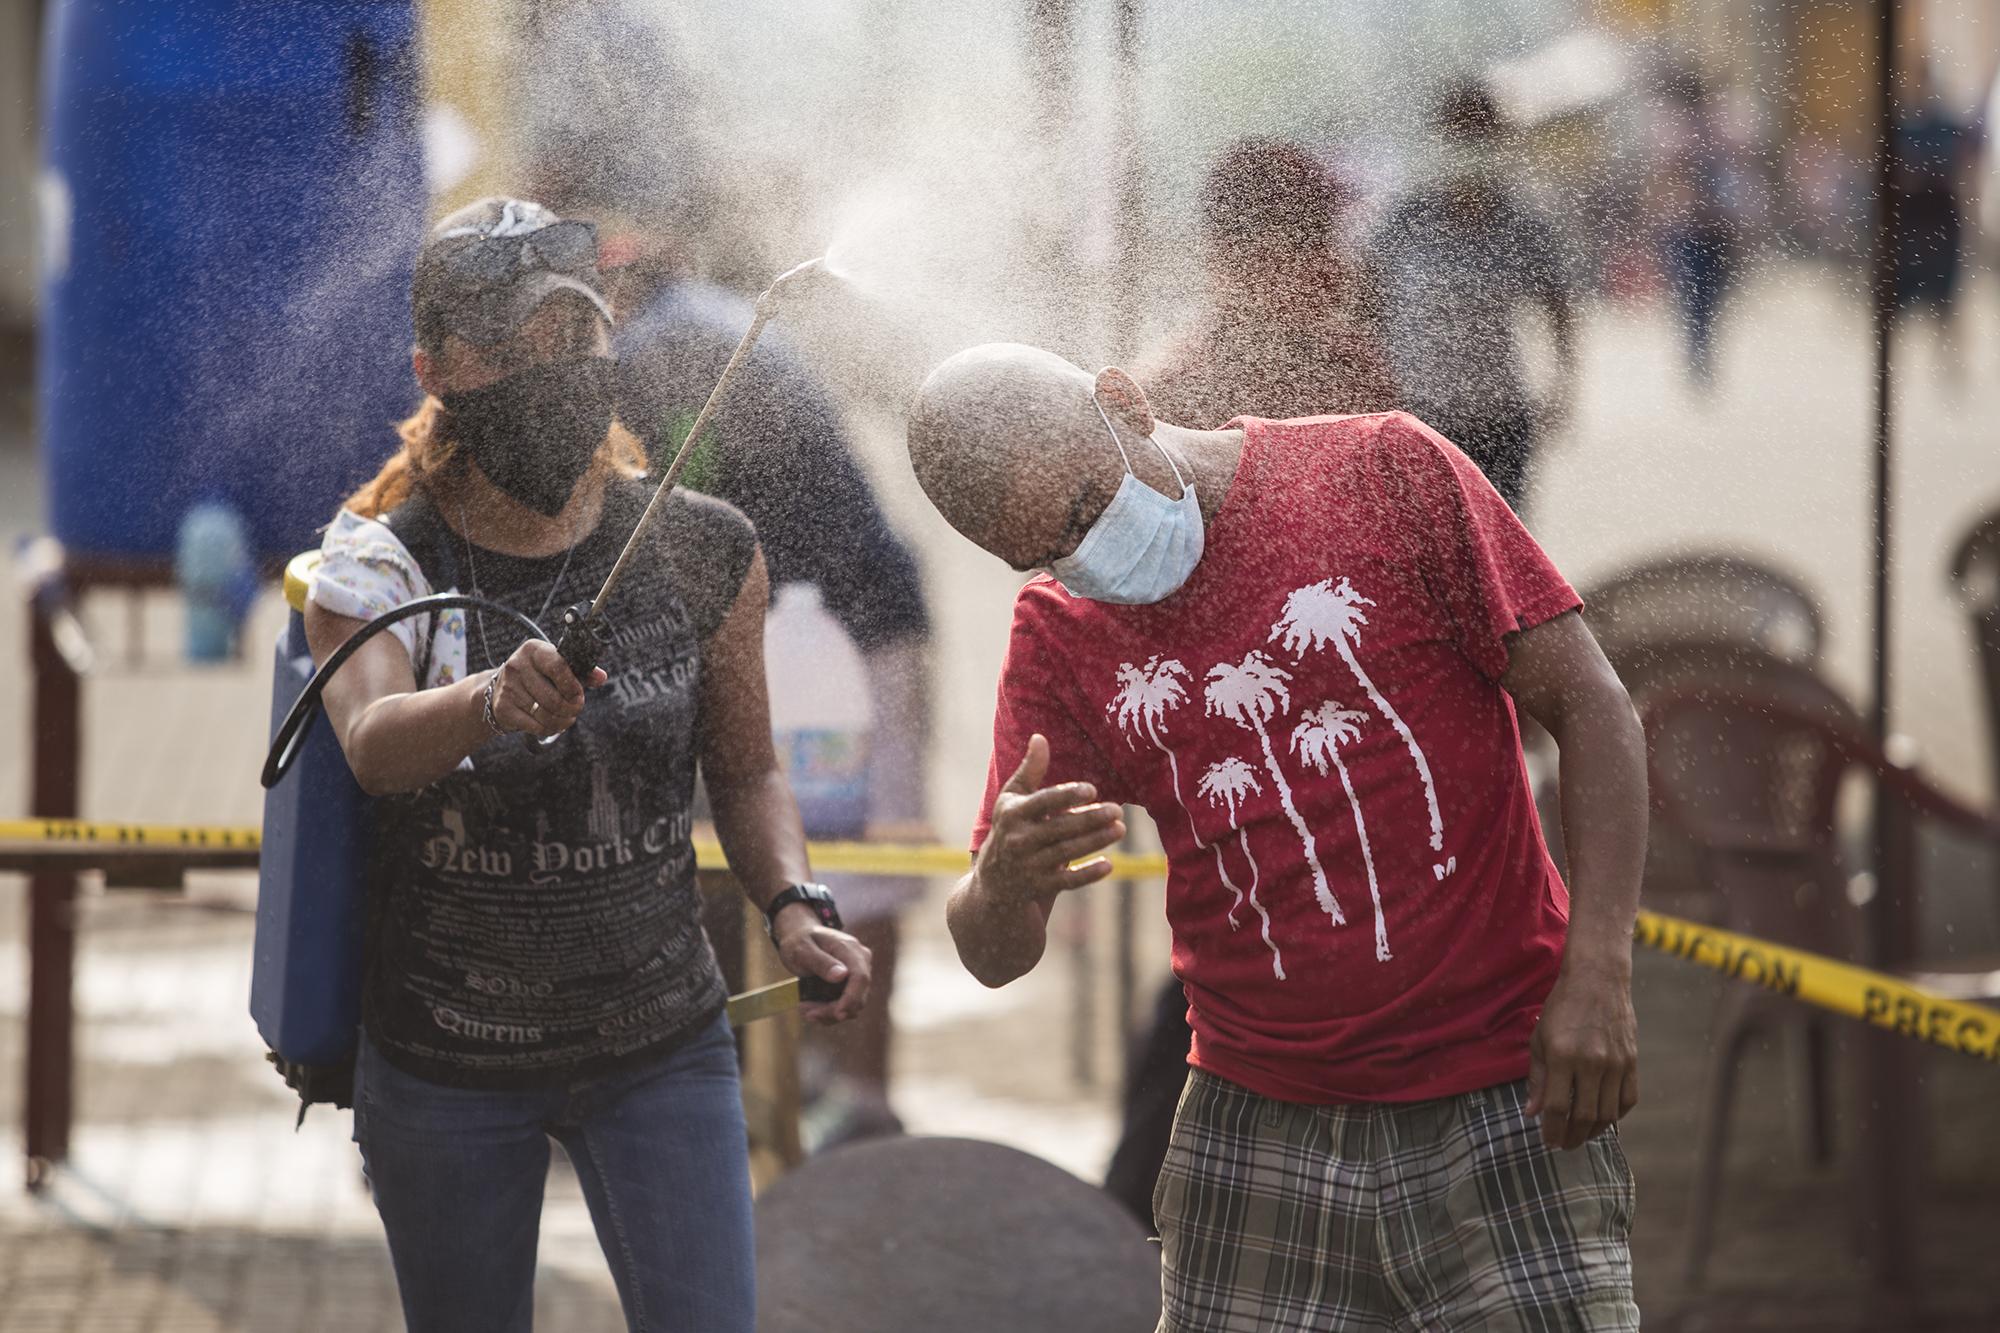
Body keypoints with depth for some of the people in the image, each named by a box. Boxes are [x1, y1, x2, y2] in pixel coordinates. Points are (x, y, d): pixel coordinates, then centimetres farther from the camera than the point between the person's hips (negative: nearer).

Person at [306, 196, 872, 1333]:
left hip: (661, 1052, 0)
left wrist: (793, 907, -12)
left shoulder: (701, 551, -4)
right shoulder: (376, 564, -9)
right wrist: (494, 701, -53)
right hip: (443, 1063, 0)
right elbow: (374, 745, -31)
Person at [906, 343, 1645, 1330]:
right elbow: (993, 956, 4)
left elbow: (1588, 708, -3)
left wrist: (1597, 975, -12)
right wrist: (1001, 887, -22)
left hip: (1500, 1105, -3)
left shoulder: (1385, 472, -3)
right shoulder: (1058, 631, 6)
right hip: (1259, 1129, 3)